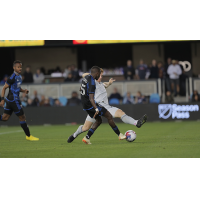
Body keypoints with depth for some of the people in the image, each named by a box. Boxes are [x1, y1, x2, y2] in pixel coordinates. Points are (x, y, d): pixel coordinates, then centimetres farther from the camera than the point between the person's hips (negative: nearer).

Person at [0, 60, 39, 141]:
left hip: (10, 100, 9)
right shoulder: (13, 77, -15)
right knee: (22, 117, 1)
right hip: (13, 100, -9)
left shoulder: (19, 77, 13)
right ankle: (28, 136, 11)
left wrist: (23, 91, 7)